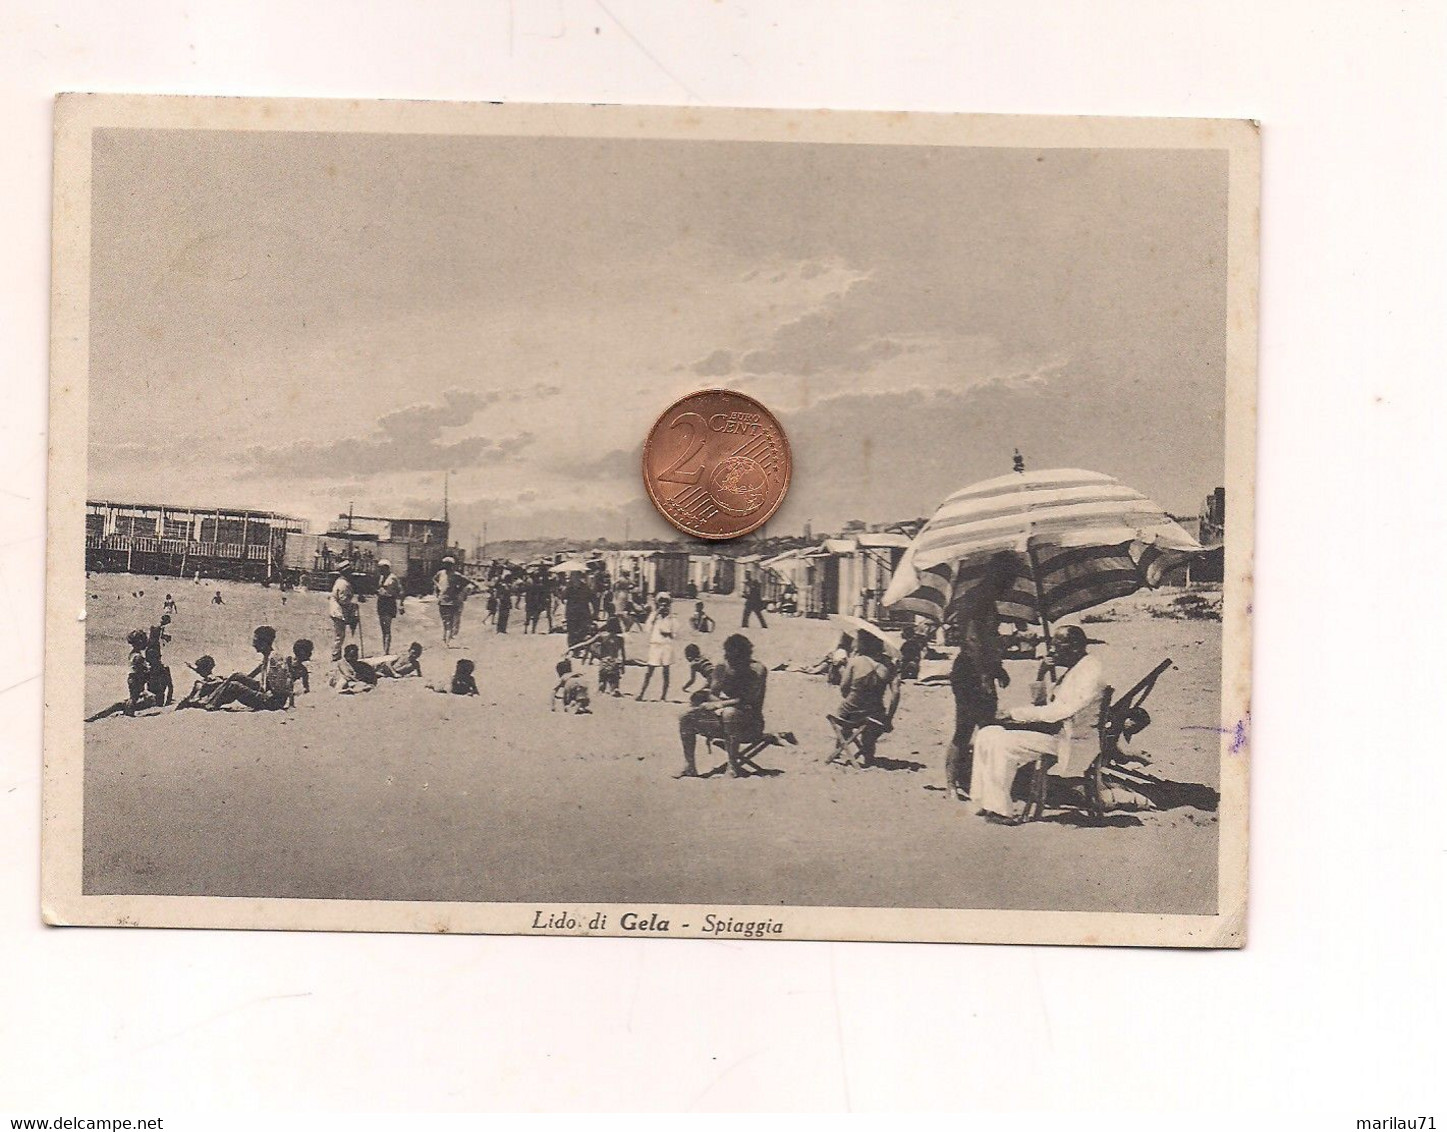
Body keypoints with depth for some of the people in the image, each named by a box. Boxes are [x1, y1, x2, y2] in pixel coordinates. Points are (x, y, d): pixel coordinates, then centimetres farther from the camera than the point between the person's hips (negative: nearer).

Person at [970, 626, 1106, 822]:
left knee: (1002, 743, -24)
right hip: (1051, 727, 10)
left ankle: (1000, 810, -16)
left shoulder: (1090, 670, -14)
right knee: (986, 735, -2)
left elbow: (1061, 710, -22)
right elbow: (1043, 702, 22)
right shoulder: (1066, 669, 17)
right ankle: (983, 800, -2)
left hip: (1069, 739, -10)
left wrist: (1017, 713, -17)